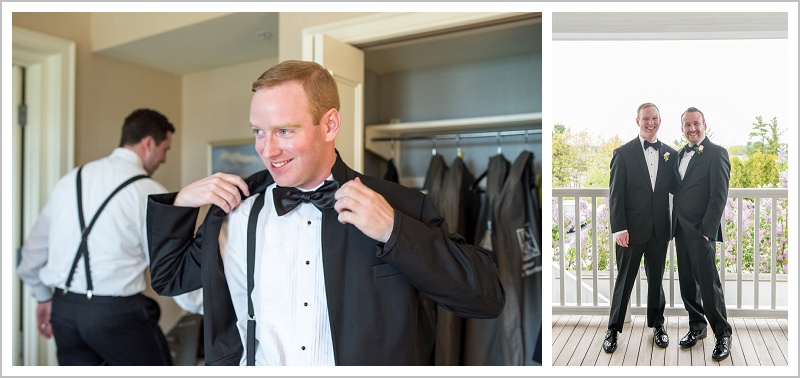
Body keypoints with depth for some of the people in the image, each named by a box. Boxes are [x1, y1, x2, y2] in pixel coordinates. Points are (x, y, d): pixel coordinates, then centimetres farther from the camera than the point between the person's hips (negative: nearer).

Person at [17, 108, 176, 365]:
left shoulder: (71, 179, 9)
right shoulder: (150, 193, -11)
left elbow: (32, 250, 16)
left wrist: (44, 297, 27)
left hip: (64, 308, 7)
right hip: (116, 313, -6)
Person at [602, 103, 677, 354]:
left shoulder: (670, 154, 7)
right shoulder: (623, 153, -4)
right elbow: (616, 193, -7)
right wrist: (619, 228, -13)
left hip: (659, 230, 3)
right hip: (632, 229, -3)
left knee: (656, 279, 15)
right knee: (624, 281, 6)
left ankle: (657, 325, 32)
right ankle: (613, 330, 19)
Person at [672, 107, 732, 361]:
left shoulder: (717, 153, -6)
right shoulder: (680, 155, 14)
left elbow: (719, 196, -11)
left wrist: (706, 231, -15)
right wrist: (675, 227, 10)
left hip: (702, 231, -6)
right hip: (681, 230, 6)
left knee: (709, 283, -3)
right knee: (687, 283, 13)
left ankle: (722, 334, 13)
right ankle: (697, 327, 27)